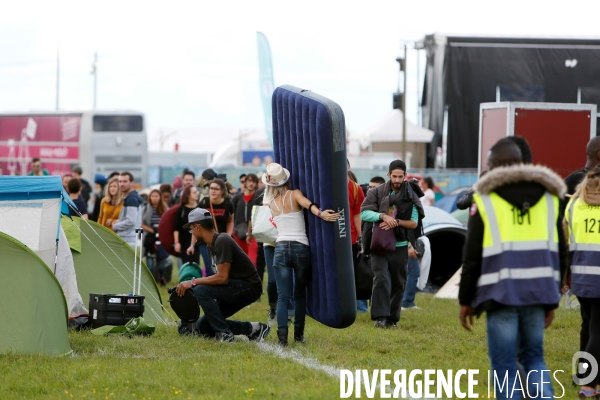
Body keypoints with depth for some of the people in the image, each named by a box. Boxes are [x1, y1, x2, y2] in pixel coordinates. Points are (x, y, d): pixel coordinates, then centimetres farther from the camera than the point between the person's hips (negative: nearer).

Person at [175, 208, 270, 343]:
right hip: (236, 289, 10)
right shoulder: (212, 245, 11)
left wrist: (193, 282, -20)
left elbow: (222, 277, -25)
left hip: (248, 287, -10)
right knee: (202, 326, 6)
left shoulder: (222, 241, -19)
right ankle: (251, 329, 7)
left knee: (201, 291, -27)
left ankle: (224, 333, -19)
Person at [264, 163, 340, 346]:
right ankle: (298, 334, 17)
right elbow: (308, 204, -21)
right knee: (300, 294, 14)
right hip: (301, 248, -2)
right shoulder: (294, 194, 0)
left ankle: (282, 335, -20)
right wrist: (320, 213, -37)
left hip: (281, 248, 2)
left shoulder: (272, 203, 12)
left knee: (283, 296, -3)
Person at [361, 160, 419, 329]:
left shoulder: (410, 197, 3)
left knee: (398, 283, 6)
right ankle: (380, 317, -15)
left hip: (400, 246, 2)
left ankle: (392, 318, 16)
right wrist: (383, 216, -22)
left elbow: (413, 223, -1)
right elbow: (364, 213, -7)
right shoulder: (377, 192, 1)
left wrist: (396, 222, -17)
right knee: (381, 279, -14)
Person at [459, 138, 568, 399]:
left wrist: (465, 301, 5)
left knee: (504, 365, 2)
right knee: (533, 356, 16)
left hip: (501, 294, -4)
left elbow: (472, 257, -2)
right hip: (538, 293, 4)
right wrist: (552, 300, 20)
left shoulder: (486, 200, 0)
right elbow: (560, 253, 14)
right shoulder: (549, 198, 12)